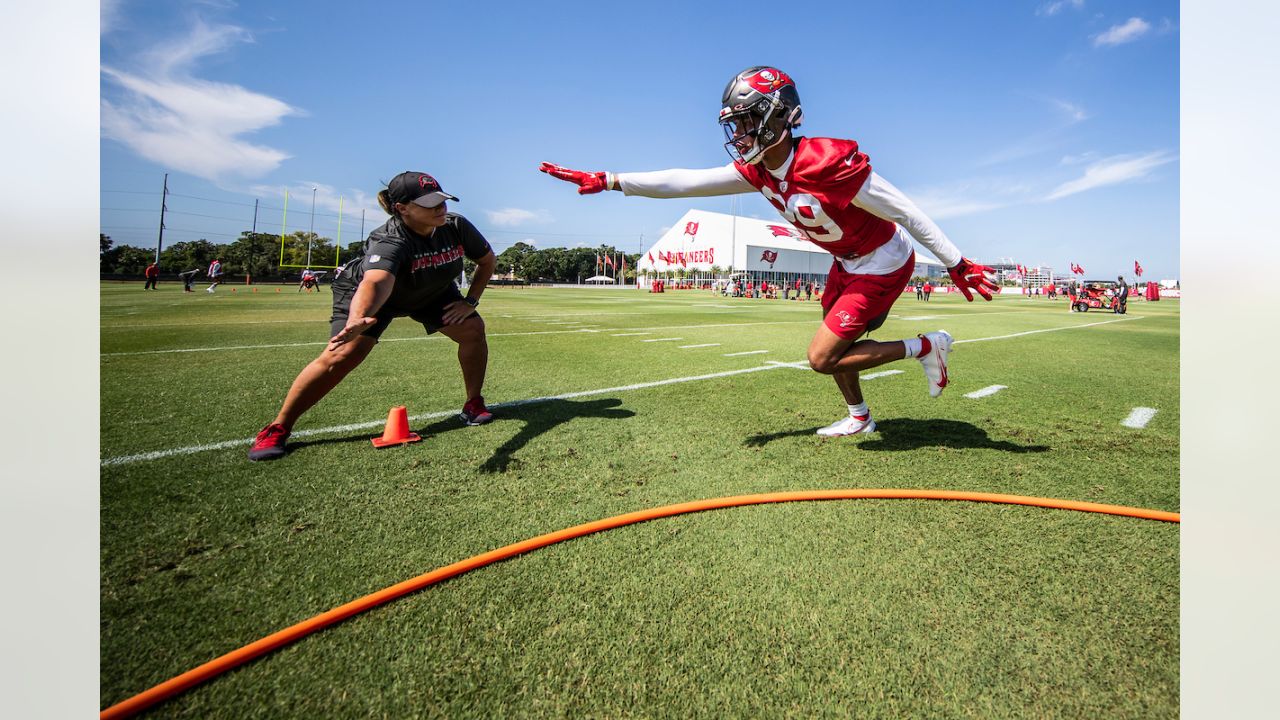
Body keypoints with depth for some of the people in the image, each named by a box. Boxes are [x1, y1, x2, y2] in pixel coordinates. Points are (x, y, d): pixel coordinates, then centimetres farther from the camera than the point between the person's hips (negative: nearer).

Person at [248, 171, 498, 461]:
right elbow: (375, 283, -61)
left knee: (473, 329, -10)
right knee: (341, 356, -20)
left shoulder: (456, 226, -24)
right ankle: (277, 429, -5)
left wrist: (470, 301, -13)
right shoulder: (388, 241, -40)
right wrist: (357, 320, -81)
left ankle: (473, 405, 9)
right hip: (363, 290, -5)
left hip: (432, 291, 6)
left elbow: (488, 260, -6)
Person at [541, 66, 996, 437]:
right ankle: (859, 418, 42)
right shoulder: (757, 171, -9)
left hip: (882, 265, -8)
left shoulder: (830, 165, -32)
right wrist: (608, 181, -15)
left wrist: (957, 266, -18)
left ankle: (926, 346, 5)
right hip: (847, 263, 8)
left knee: (822, 358, -9)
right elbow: (687, 182, -11)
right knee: (834, 345, 19)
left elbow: (907, 213, -24)